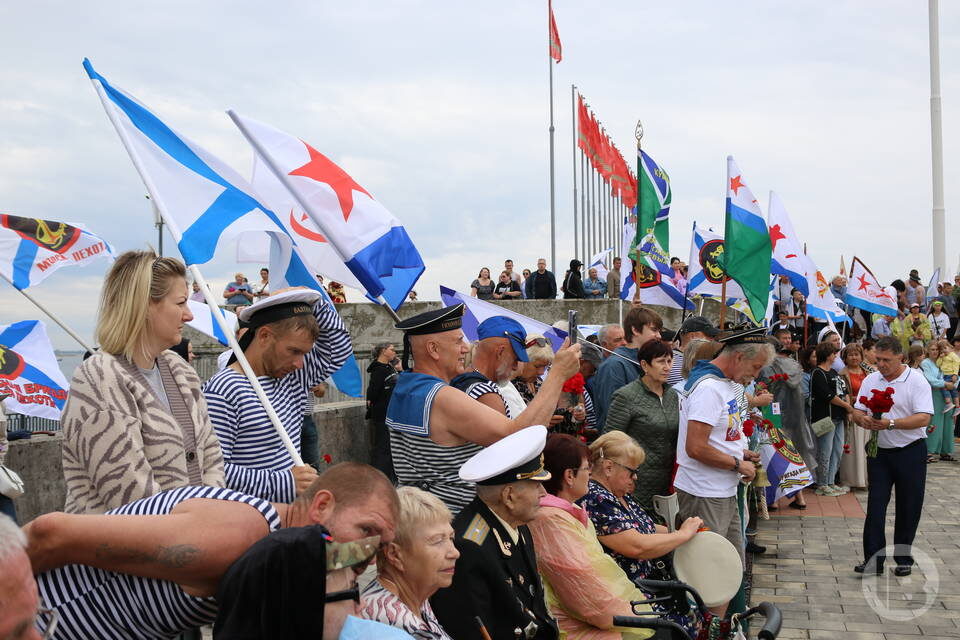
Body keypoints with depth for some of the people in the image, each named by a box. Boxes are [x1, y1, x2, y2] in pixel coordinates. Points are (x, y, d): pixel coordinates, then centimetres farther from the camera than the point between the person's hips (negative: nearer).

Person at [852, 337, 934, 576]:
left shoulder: (916, 381, -9)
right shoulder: (870, 380, 6)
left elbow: (924, 418, -18)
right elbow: (857, 410, 9)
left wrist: (891, 423, -29)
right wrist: (863, 419, -15)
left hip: (910, 452, -3)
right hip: (879, 451, 3)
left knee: (908, 508, 7)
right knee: (875, 505, -1)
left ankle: (903, 558, 20)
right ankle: (873, 558, 2)